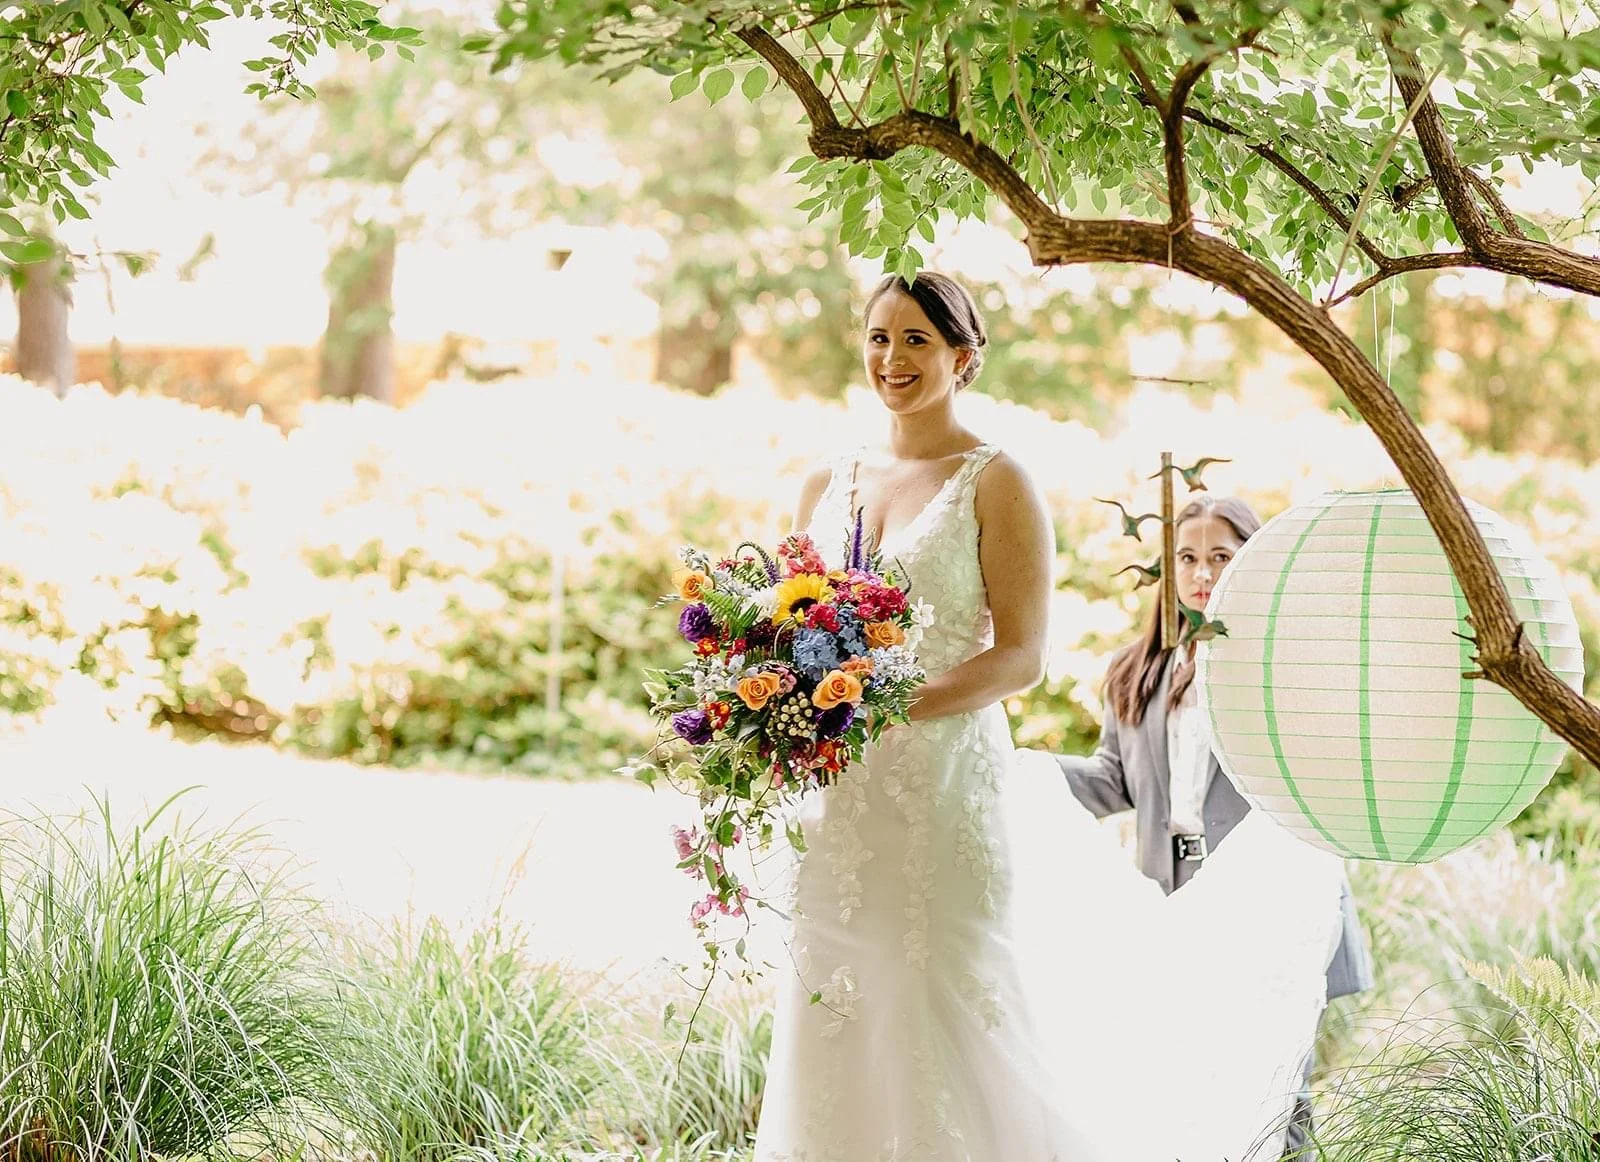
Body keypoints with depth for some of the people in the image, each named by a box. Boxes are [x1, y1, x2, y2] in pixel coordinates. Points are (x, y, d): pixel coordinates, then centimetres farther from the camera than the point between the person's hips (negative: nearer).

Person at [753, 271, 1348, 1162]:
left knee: (949, 1016, -5)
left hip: (949, 782, -5)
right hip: (840, 794, 5)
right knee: (837, 1033, 4)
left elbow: (1021, 655, -10)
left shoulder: (995, 484, -2)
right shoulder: (829, 486, 14)